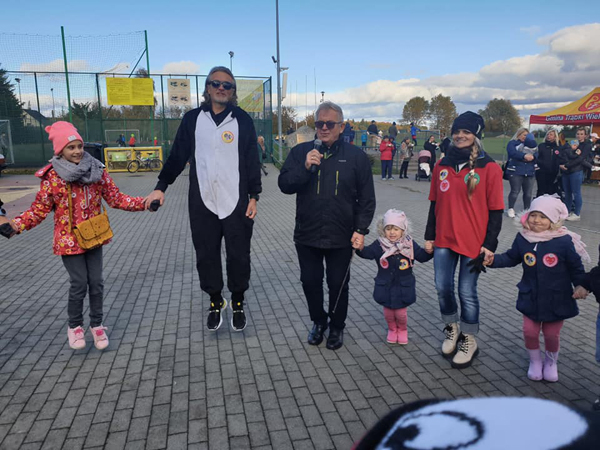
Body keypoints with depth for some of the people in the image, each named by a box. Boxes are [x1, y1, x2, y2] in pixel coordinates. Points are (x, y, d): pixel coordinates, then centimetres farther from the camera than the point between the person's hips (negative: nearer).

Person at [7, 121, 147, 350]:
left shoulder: (97, 170, -2)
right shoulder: (52, 177, -9)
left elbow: (116, 199, 0)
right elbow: (39, 209, -6)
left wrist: (143, 203, -10)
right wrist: (16, 225, -21)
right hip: (69, 240, -3)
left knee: (96, 282, 6)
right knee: (79, 283, -2)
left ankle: (96, 325, 25)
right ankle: (74, 326, 22)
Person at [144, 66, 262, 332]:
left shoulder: (242, 120, 1)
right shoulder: (192, 118, 5)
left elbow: (252, 161, 2)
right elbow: (177, 156, 8)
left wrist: (254, 196, -2)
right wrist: (161, 186, 2)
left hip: (236, 202, -1)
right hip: (202, 203, 2)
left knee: (239, 255, 6)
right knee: (206, 255, 9)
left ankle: (238, 303, 26)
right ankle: (215, 303, 28)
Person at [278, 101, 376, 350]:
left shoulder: (356, 156, -1)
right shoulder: (300, 152, 2)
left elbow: (367, 198, 0)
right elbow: (284, 185, -5)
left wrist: (361, 229, -8)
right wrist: (305, 168, -20)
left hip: (341, 237, -1)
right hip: (307, 235, 2)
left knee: (338, 284, 10)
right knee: (310, 282, 13)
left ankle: (337, 326, 32)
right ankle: (318, 321, 37)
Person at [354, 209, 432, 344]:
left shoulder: (409, 244, -7)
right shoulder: (379, 245, -9)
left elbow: (421, 256, -3)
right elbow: (368, 253, -17)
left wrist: (428, 251, -23)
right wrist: (361, 248, -38)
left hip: (403, 286, 0)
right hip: (385, 286, 1)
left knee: (401, 313, 8)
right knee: (388, 312, 12)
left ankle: (402, 329, 38)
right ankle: (392, 329, 40)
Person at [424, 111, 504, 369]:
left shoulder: (489, 168, -6)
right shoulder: (442, 165, 7)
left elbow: (496, 210, -5)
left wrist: (490, 244, -9)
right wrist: (429, 236, 10)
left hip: (473, 241, -4)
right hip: (444, 239, 4)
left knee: (467, 292, 4)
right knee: (443, 287, 8)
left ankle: (469, 340, 25)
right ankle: (451, 329, 34)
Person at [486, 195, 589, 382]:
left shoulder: (564, 241, -16)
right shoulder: (523, 238, -7)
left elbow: (576, 268, -5)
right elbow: (511, 258, 6)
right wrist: (493, 260, -8)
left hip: (556, 299, -2)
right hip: (531, 298, 2)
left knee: (551, 334, 10)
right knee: (530, 331, 4)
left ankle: (551, 362, 40)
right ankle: (535, 361, 32)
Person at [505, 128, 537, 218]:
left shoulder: (531, 144, 19)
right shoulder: (512, 143, 3)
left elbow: (537, 155, 7)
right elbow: (513, 153, -17)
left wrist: (532, 157, -16)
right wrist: (524, 156, -25)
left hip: (530, 172, 5)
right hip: (515, 171, -5)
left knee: (528, 192, 5)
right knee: (515, 191, -7)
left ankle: (526, 209, 17)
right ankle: (511, 209, 7)